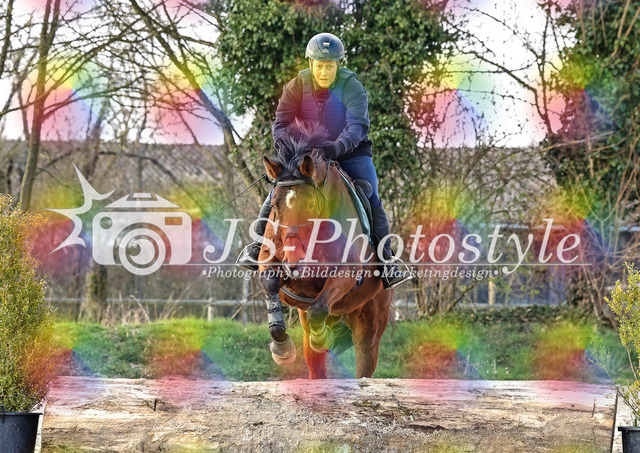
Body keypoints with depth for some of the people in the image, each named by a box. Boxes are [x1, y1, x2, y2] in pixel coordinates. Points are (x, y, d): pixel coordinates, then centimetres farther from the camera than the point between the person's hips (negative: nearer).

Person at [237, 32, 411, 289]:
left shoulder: (353, 88, -14)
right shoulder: (297, 87, -5)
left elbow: (357, 126, -27)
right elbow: (281, 122, -10)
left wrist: (338, 146, -47)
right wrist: (284, 143, -33)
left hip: (349, 154, -2)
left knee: (371, 199, -20)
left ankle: (385, 261, -12)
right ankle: (257, 244, 2)